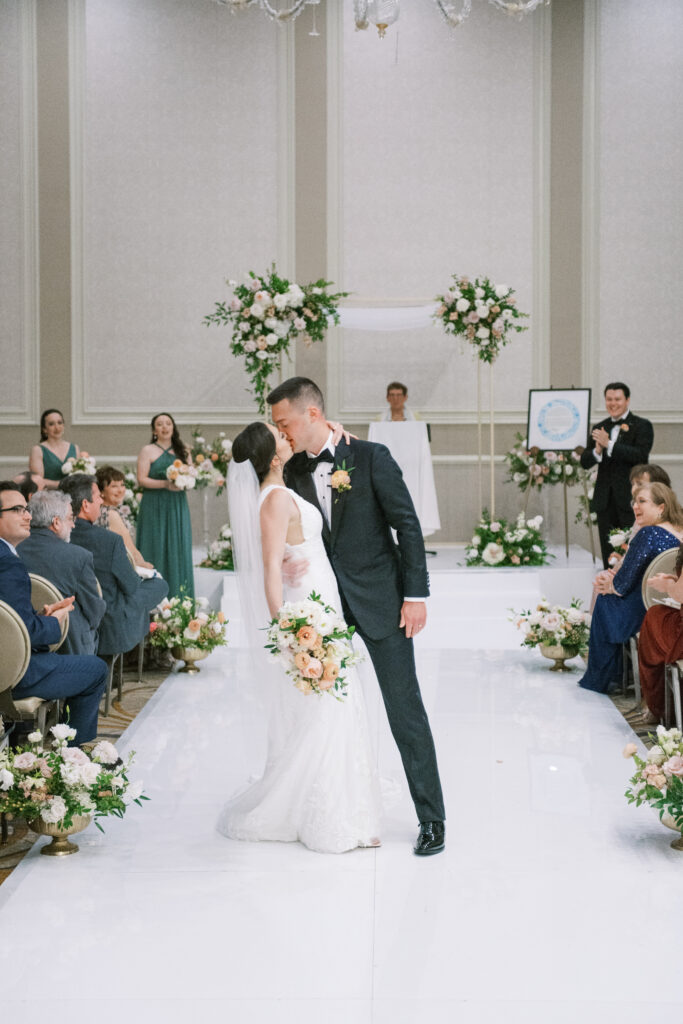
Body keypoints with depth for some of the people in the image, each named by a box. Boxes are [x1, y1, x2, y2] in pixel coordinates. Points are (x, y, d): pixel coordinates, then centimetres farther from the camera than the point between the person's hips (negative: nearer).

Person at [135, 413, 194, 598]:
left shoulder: (182, 451, 14)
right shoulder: (148, 451, 3)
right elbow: (142, 479, -6)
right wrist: (165, 484, -18)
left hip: (178, 506, 3)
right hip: (155, 505, -3)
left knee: (178, 547, 0)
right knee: (156, 547, -5)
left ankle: (177, 596, 4)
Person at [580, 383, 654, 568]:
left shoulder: (642, 426, -1)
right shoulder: (600, 428, 14)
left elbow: (640, 455, -17)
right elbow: (585, 462, 10)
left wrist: (609, 445, -21)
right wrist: (597, 451, -12)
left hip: (630, 498, -5)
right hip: (605, 500, 5)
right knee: (608, 554, 8)